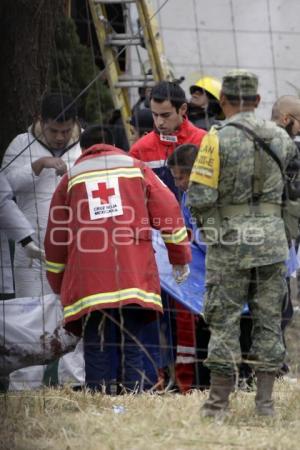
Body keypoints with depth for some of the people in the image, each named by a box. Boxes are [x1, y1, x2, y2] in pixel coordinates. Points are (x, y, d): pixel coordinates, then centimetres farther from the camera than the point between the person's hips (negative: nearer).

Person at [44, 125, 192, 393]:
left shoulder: (71, 178, 17)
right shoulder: (136, 168, 16)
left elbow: (56, 237, 19)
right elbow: (169, 212, 10)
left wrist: (59, 285, 27)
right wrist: (180, 258, 18)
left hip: (87, 281, 0)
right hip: (134, 278, 0)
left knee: (95, 351, 1)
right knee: (132, 347, 1)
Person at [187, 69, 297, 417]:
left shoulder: (218, 139, -11)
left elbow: (200, 197, -13)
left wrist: (201, 216, 7)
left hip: (230, 241, -4)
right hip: (271, 238, 4)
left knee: (223, 320, 3)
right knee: (268, 319, 10)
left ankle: (219, 401, 3)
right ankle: (265, 399, 11)